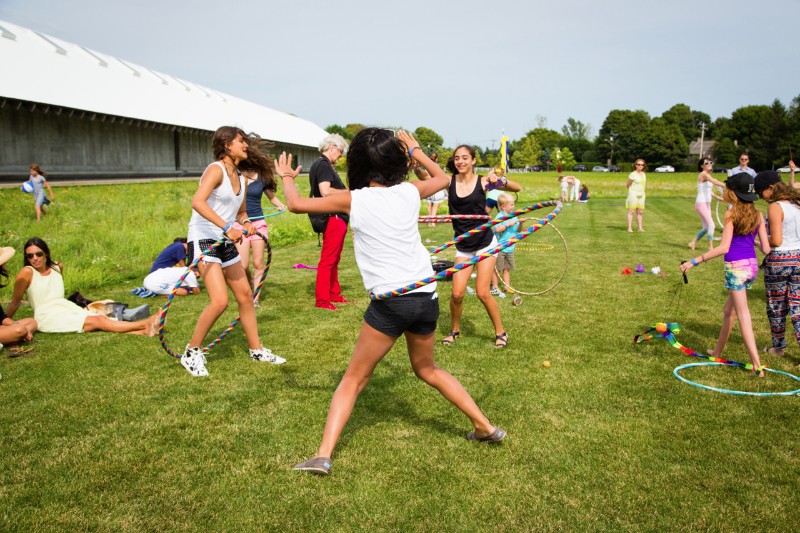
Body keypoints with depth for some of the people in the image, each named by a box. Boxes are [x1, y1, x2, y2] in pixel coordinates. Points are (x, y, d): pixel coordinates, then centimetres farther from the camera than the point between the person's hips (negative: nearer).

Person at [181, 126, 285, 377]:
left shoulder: (240, 177, 11)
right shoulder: (216, 169, -14)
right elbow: (198, 202, -30)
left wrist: (245, 223, 2)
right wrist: (227, 227, -37)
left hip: (226, 243, 9)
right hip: (204, 240, -8)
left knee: (245, 295, 10)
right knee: (220, 301, -18)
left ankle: (257, 350, 24)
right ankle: (191, 353, 1)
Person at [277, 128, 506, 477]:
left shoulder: (354, 199, -4)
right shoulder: (410, 193, 5)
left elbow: (296, 204, 4)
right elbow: (442, 179, 28)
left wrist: (287, 177, 23)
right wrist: (416, 150, 38)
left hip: (390, 303, -4)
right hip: (426, 297, 5)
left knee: (354, 379, 10)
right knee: (427, 369, 27)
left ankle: (324, 454, 3)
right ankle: (486, 427, 32)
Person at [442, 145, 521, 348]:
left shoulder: (482, 181, -7)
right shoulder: (450, 182, -3)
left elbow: (517, 188, -9)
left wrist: (500, 181, -28)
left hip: (485, 243, -2)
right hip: (463, 246, 2)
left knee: (483, 293, -5)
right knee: (457, 294, -3)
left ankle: (500, 332, 17)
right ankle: (455, 330, 23)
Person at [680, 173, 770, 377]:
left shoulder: (731, 214, -12)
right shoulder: (757, 215, 4)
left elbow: (724, 247, -18)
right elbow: (766, 248, 2)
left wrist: (695, 261, -17)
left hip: (736, 268, -7)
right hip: (752, 266, 7)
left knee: (743, 316, -3)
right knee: (729, 311, 21)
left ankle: (757, 366, -6)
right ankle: (717, 351, 35)